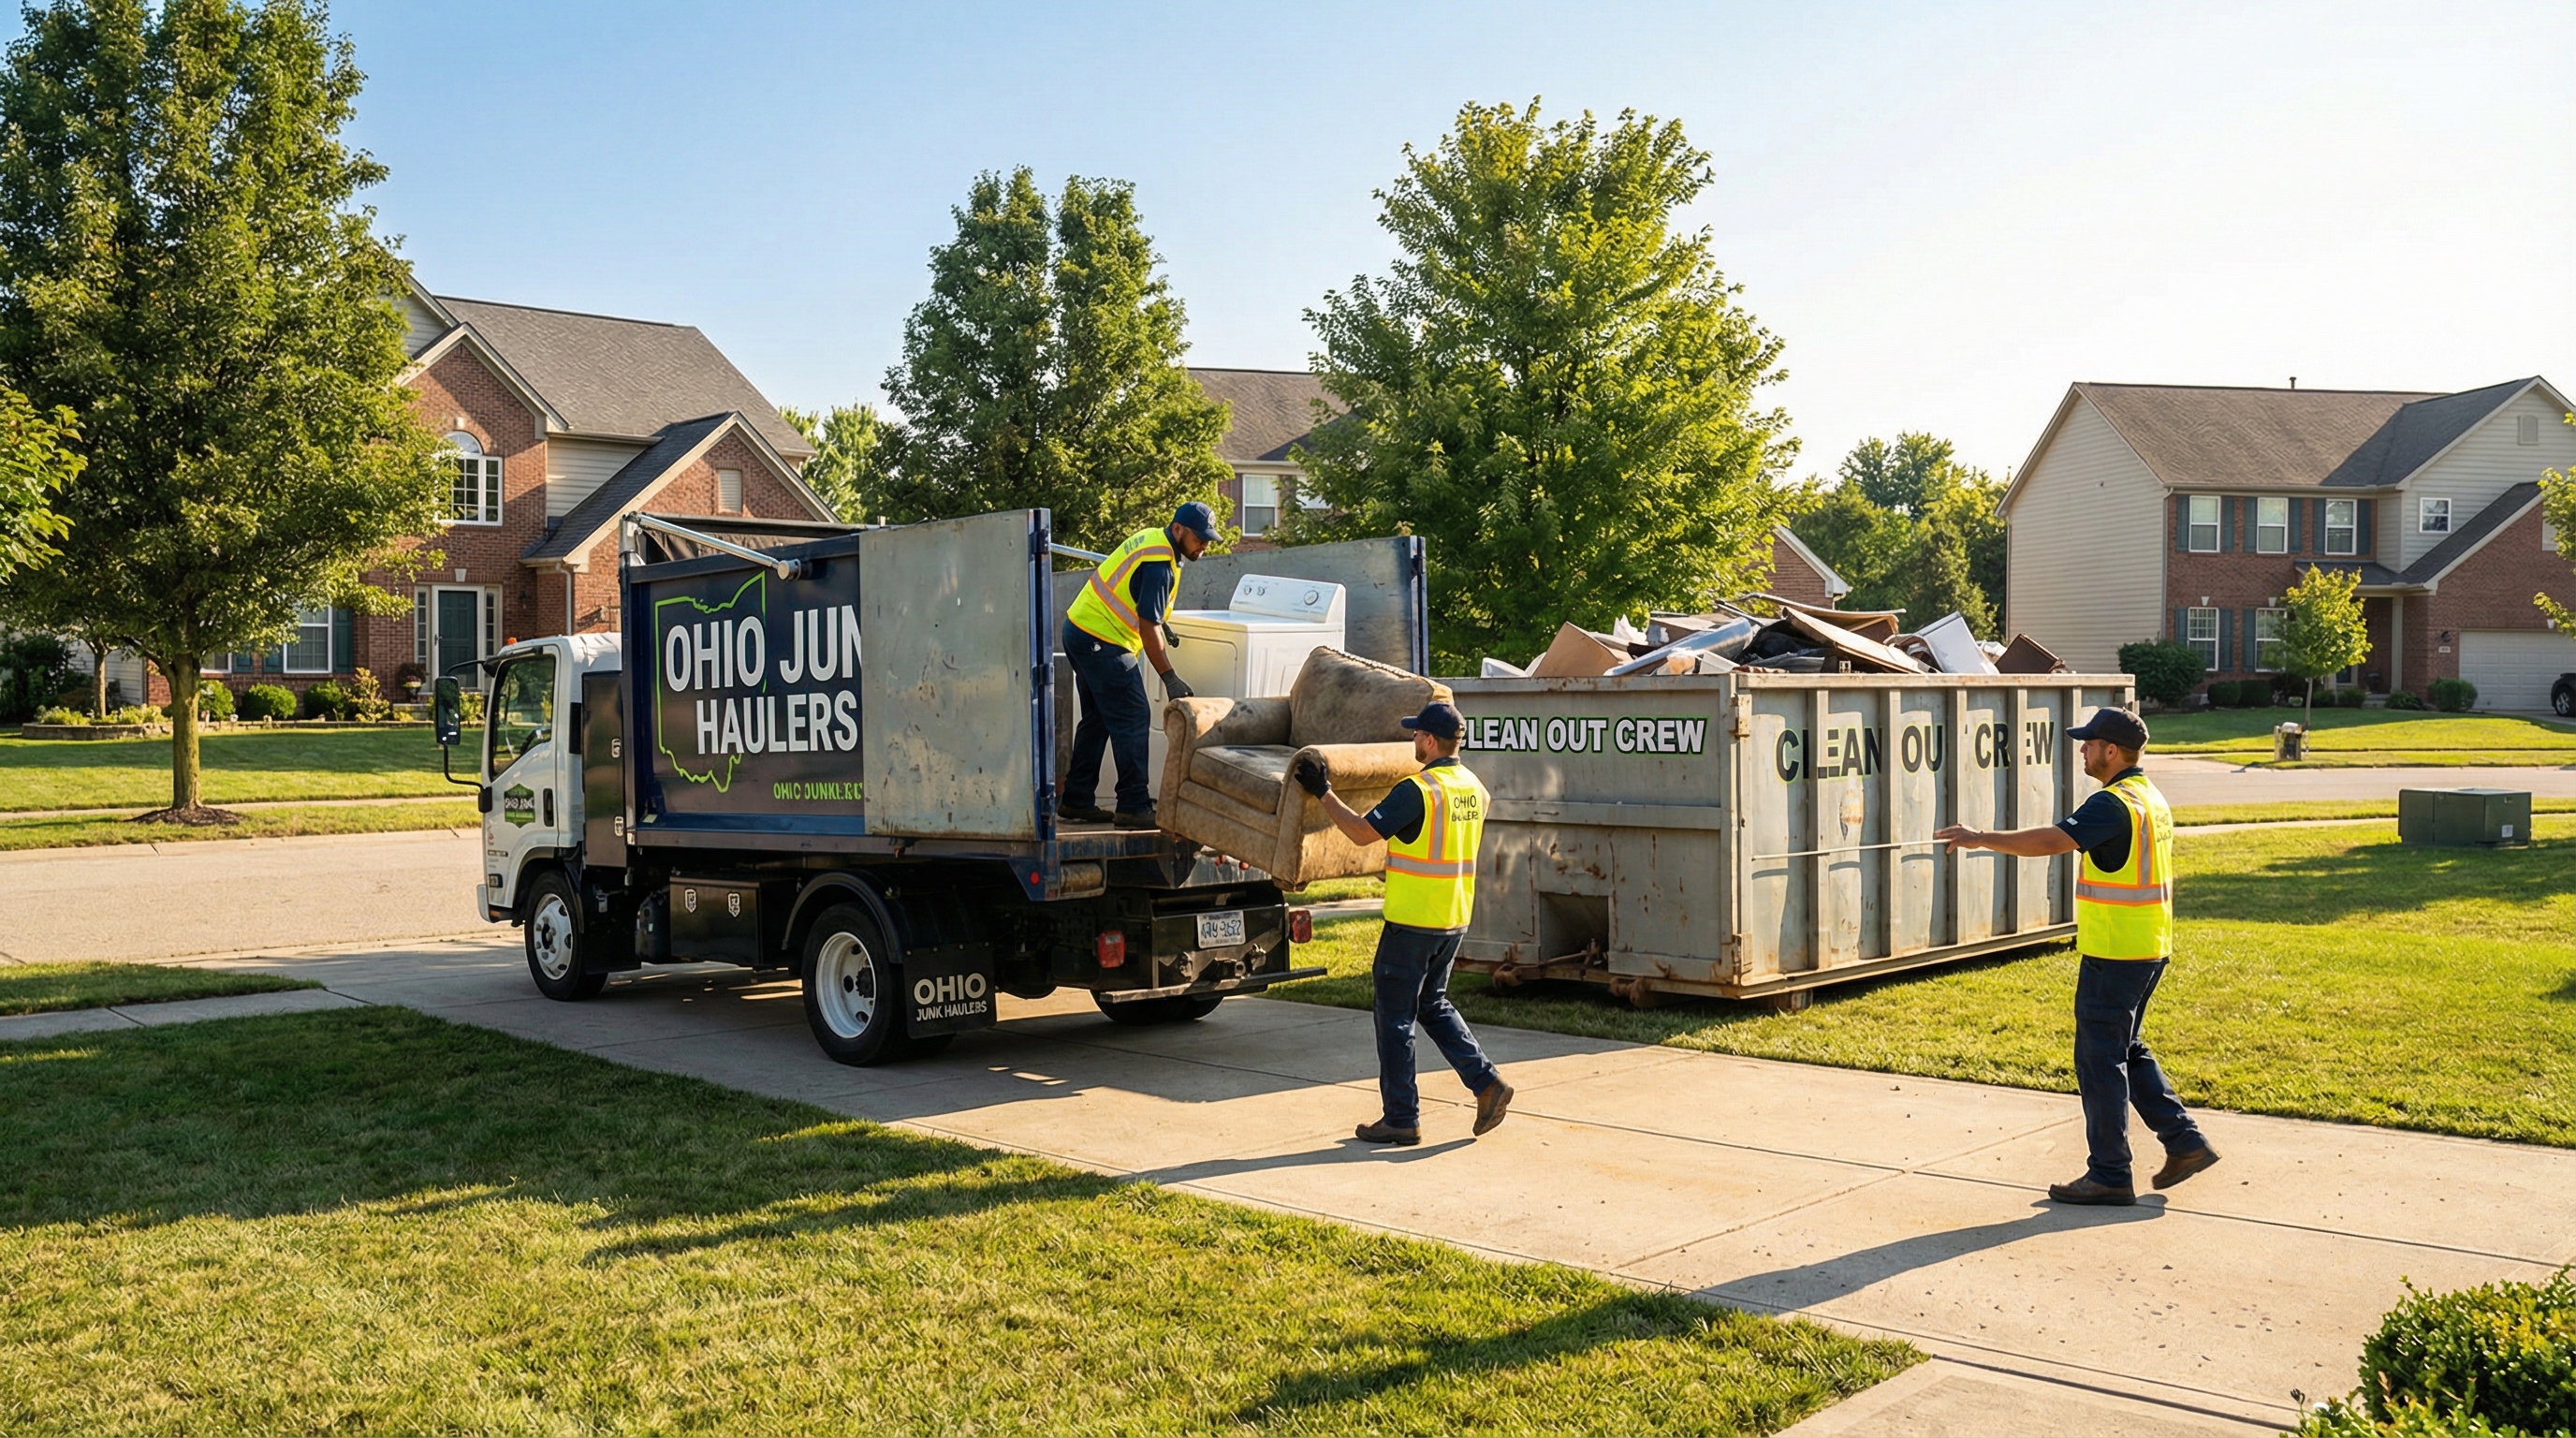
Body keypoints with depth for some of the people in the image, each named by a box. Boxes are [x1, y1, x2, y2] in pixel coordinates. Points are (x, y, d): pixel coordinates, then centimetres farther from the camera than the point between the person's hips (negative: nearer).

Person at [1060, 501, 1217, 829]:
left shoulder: (1152, 539, 10)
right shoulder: (1159, 564, -21)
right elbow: (1147, 627, -22)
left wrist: (1159, 622, 20)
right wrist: (1170, 678, -19)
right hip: (1102, 642, -11)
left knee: (1097, 720, 15)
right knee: (1132, 720, -8)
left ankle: (1077, 801, 20)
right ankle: (1134, 808, -7)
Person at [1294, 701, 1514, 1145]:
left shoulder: (1417, 790, -18)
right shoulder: (1474, 789, 7)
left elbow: (1362, 832, -19)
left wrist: (1324, 793, -9)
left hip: (1413, 921, -8)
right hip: (1454, 920, 8)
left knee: (1395, 1016, 3)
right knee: (1433, 1005, 21)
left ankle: (1401, 1118, 8)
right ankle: (1487, 1082, 9)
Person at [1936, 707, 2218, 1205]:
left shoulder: (2115, 803, -18)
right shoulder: (2151, 799, 13)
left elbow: (2051, 841, -29)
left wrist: (1981, 839, -23)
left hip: (2114, 954, -10)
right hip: (2148, 949, 10)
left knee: (2101, 1059, -2)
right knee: (2127, 1050, 20)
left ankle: (2109, 1174, 4)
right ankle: (2184, 1141, 21)